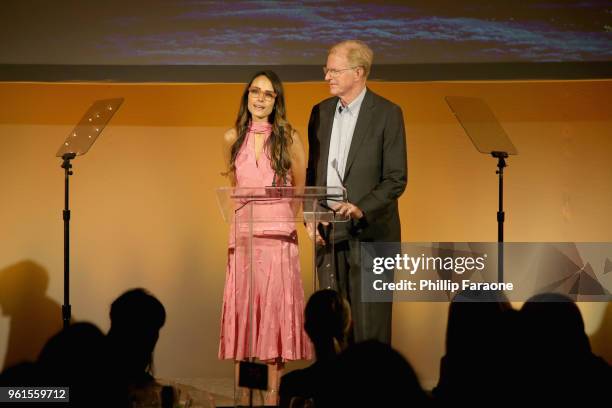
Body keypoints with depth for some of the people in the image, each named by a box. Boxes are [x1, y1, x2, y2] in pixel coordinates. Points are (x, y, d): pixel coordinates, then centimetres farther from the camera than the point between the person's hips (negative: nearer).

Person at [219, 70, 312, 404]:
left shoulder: (289, 138, 0)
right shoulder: (232, 139, 6)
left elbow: (300, 188, 8)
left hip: (279, 232, -2)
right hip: (243, 232, 2)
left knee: (276, 307, -3)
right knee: (242, 306, 0)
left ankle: (273, 392, 0)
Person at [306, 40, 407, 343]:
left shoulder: (387, 113, -5)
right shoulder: (321, 112, 11)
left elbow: (396, 178, -8)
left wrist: (361, 209, -21)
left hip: (370, 232, -5)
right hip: (328, 234, 5)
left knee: (369, 324, -2)